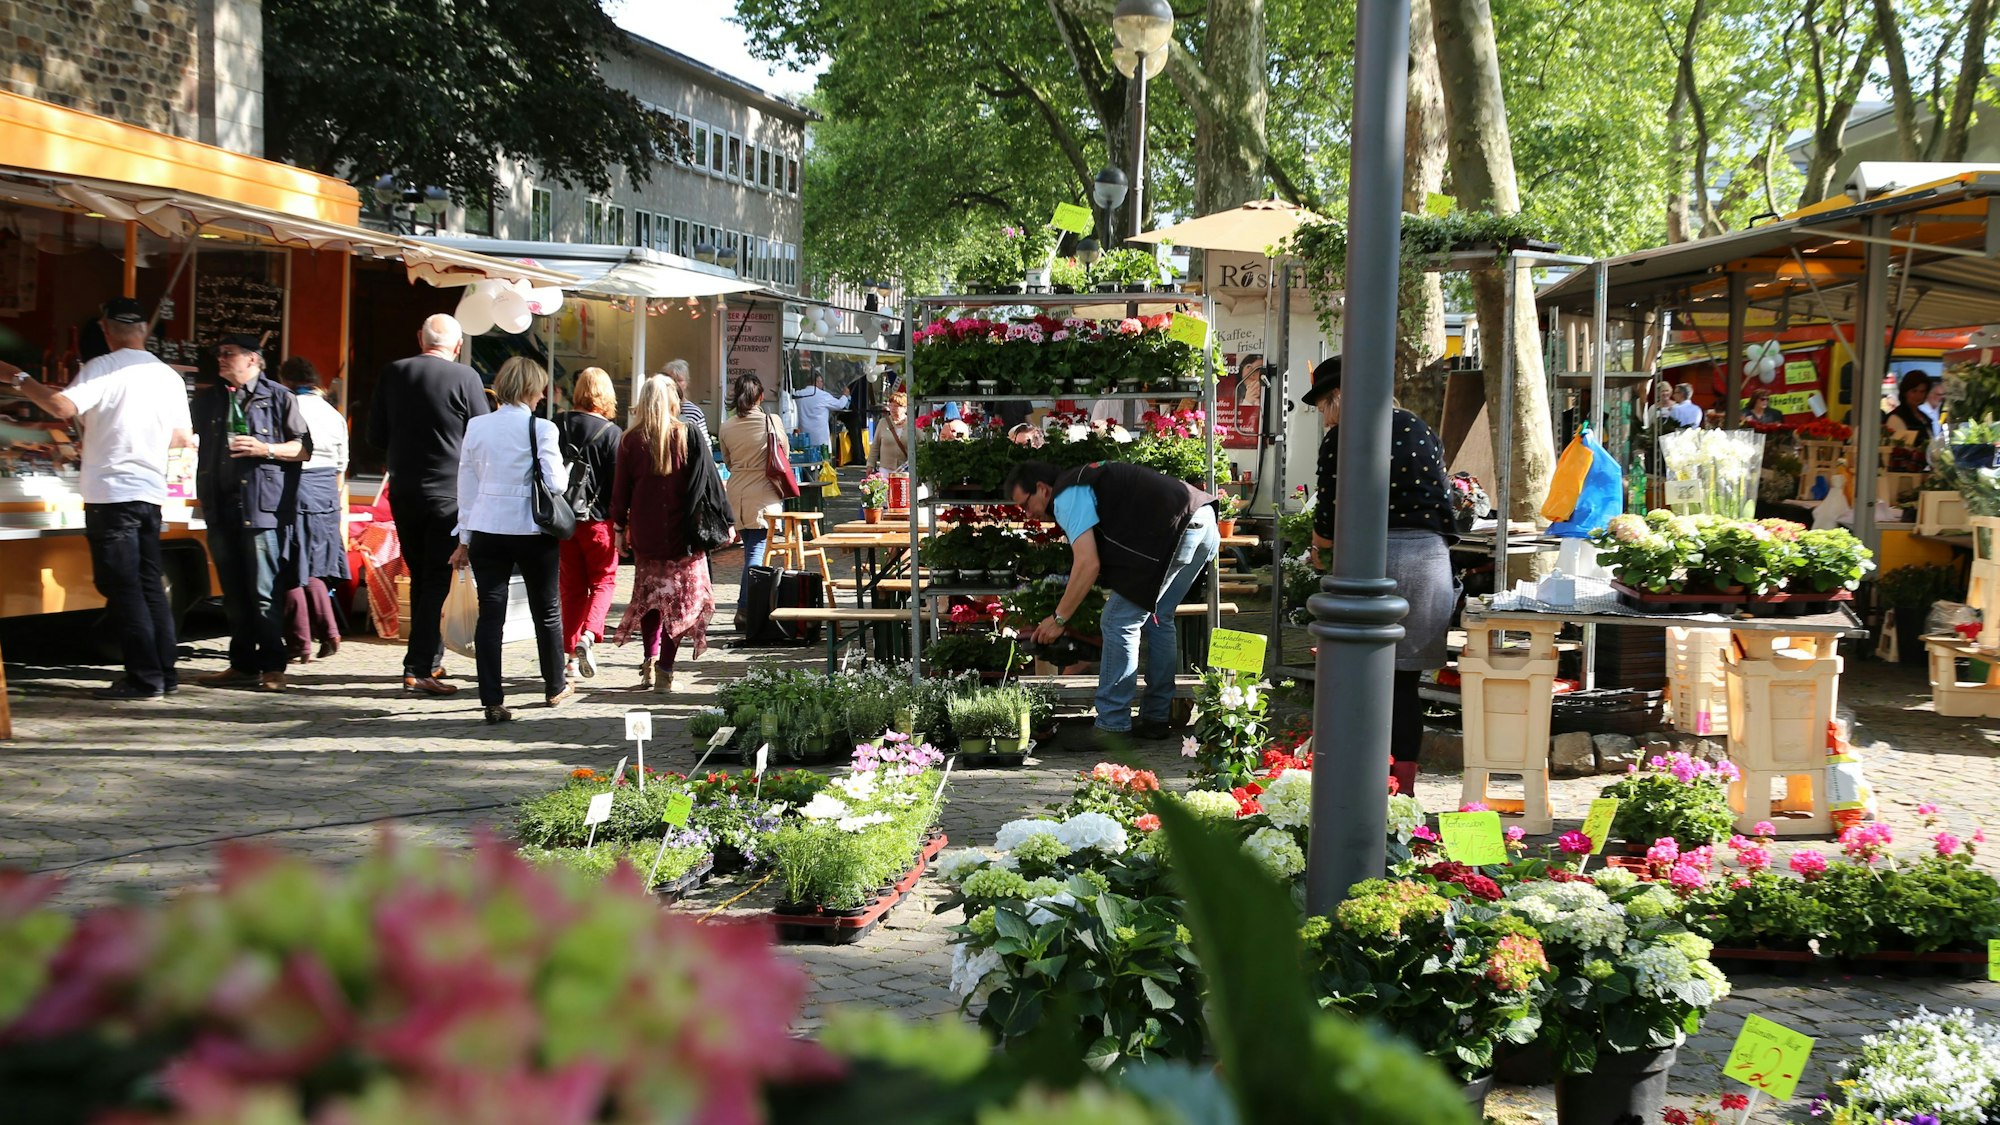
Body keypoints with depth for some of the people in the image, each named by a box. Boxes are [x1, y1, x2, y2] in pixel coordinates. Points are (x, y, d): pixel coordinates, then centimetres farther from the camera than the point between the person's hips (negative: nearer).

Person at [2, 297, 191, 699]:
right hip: (150, 490, 6)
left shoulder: (103, 369, -9)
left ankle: (144, 678, -4)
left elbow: (62, 407, -23)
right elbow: (183, 437, 13)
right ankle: (165, 673, 13)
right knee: (150, 583, 12)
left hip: (110, 491, -6)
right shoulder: (169, 376, 9)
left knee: (121, 586, -3)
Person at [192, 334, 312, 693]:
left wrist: (266, 449, -11)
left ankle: (273, 667, -3)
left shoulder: (278, 398, 3)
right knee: (233, 593, 7)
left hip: (262, 507, -5)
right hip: (222, 507, 5)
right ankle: (243, 664, 13)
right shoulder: (207, 401, 18)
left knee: (265, 593, -8)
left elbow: (304, 448, 2)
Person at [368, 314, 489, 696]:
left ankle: (429, 659, 23)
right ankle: (419, 667, -5)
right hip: (448, 493, -4)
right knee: (437, 580, 0)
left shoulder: (393, 373, 1)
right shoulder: (465, 378, -10)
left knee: (420, 576, 17)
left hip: (403, 492, 4)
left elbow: (376, 437, 8)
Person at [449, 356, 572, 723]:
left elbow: (467, 483, 8)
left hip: (486, 530, 3)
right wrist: (567, 469, 11)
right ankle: (555, 687, 29)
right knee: (546, 610, 15)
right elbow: (555, 483, -13)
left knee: (490, 613, 2)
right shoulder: (541, 428, -10)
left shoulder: (477, 427, 3)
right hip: (531, 529, -3)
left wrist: (464, 538, 14)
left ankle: (492, 701, -2)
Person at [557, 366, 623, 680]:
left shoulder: (558, 427, -1)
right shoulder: (612, 433, -11)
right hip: (598, 518, -3)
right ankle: (588, 635, -14)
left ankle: (571, 655, 11)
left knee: (572, 585, 12)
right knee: (603, 580, 9)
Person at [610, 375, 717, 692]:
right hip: (683, 533, -2)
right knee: (680, 599, 3)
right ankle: (665, 669, -1)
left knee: (650, 595, 17)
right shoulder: (691, 436, -5)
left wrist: (620, 525, 14)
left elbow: (621, 488, 4)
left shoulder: (632, 440, -1)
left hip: (645, 533, 2)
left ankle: (650, 661, 12)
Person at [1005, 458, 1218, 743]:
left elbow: (1088, 564, -10)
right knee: (1157, 619, 20)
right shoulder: (1085, 480, 29)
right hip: (1204, 521, 10)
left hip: (1175, 529, -10)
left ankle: (1112, 727, -1)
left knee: (1119, 621, -3)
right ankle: (1155, 719, 25)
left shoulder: (1067, 496, -1)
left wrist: (1058, 619, -2)